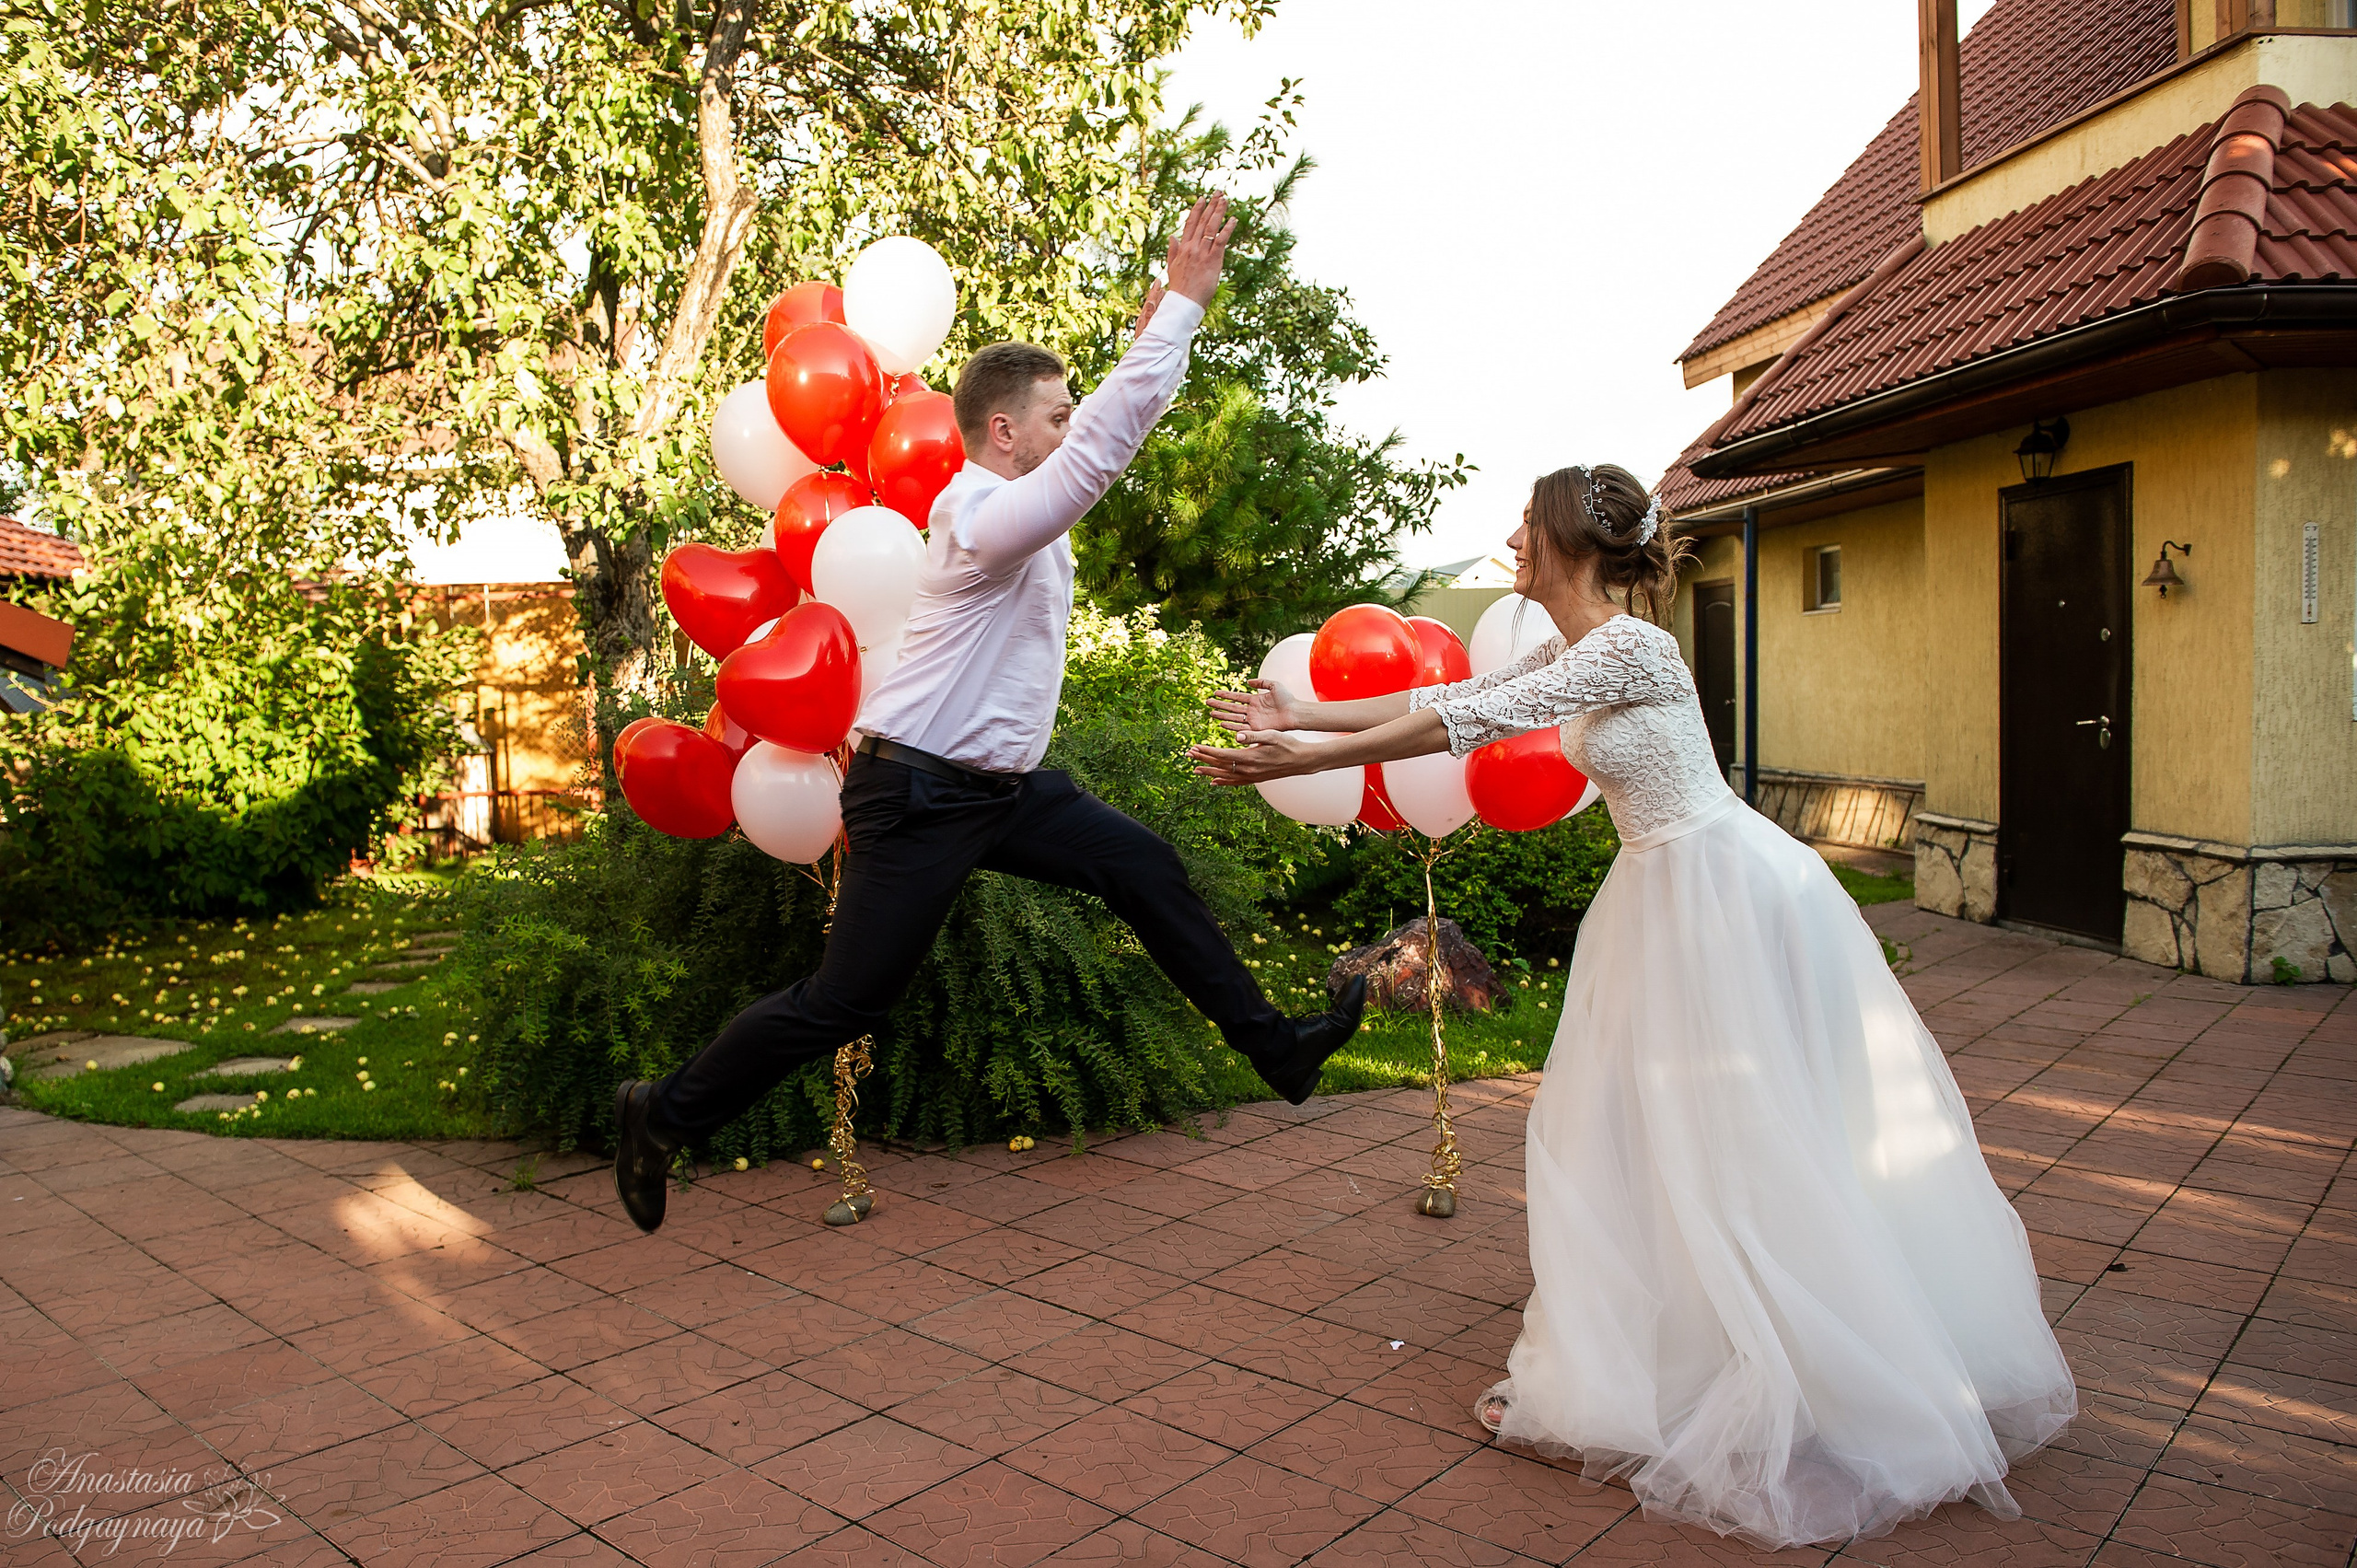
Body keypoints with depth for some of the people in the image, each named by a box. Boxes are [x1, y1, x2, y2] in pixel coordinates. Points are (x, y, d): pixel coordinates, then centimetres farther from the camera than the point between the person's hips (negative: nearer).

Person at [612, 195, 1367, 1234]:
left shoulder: (1015, 505, 9)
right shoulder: (984, 517, -19)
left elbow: (1100, 434, 25)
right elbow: (1106, 439, -28)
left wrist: (1152, 332, 17)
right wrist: (1183, 301, -25)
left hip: (1003, 788, 10)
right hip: (923, 798, -10)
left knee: (1145, 868, 10)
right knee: (844, 1002, -3)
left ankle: (1271, 1043, 21)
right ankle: (667, 1116, 17)